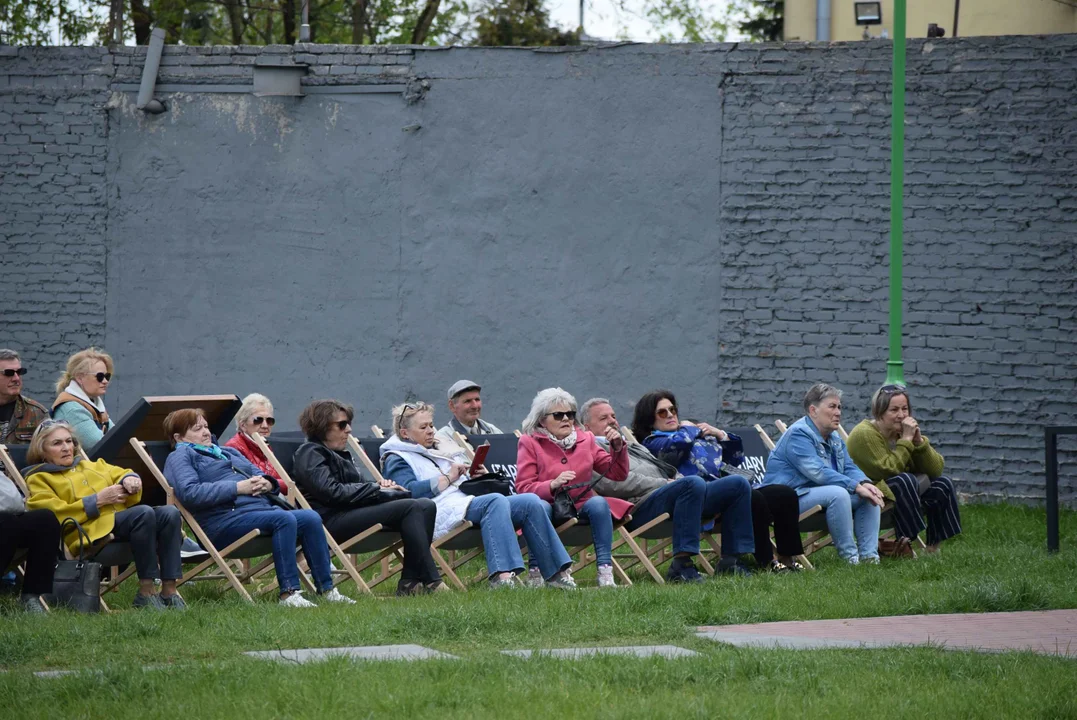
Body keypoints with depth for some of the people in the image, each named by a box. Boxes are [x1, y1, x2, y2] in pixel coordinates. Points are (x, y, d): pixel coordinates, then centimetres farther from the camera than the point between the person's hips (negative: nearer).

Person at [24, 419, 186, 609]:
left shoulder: (91, 466, 33)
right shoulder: (39, 480, 13)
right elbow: (55, 515, -4)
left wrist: (130, 480, 0)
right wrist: (98, 501, -9)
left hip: (123, 521, 7)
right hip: (91, 532, -7)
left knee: (169, 513, -23)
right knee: (144, 512, -32)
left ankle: (169, 590, -27)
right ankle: (146, 592, -30)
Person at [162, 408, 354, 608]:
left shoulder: (228, 453, 33)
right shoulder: (180, 457, 7)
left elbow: (259, 476, 30)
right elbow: (189, 492, -13)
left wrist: (267, 484, 3)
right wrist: (237, 488, -14)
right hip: (225, 519, -8)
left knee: (311, 518, -17)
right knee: (285, 519, -31)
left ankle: (326, 589, -17)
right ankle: (288, 593, -33)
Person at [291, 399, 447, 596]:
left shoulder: (339, 454, 30)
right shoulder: (310, 453, -1)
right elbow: (332, 492, -15)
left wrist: (379, 487, 4)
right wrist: (376, 490, -8)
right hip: (331, 520, -10)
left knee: (426, 505, -8)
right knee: (410, 508, -23)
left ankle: (409, 582, -18)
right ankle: (430, 581, -26)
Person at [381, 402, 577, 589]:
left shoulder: (442, 451, 35)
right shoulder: (397, 460, 9)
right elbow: (409, 491, -11)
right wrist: (448, 478, -7)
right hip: (443, 511, -8)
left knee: (531, 502, -12)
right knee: (496, 501, -35)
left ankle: (556, 572, -20)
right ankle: (501, 574, -51)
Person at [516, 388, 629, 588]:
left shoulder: (585, 439, 14)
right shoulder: (529, 443, 3)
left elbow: (617, 474, 12)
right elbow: (523, 487, -9)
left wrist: (618, 448, -5)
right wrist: (553, 485, -25)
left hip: (581, 506, 3)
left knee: (598, 503, -30)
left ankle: (605, 573, -33)